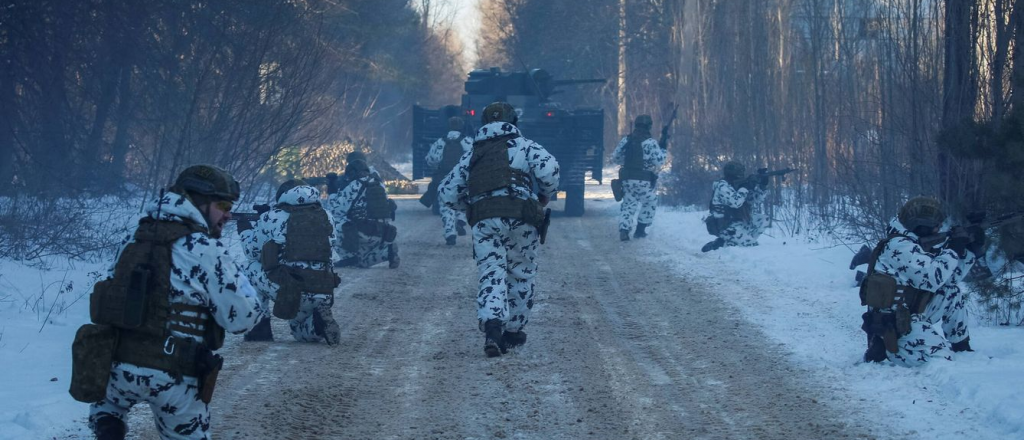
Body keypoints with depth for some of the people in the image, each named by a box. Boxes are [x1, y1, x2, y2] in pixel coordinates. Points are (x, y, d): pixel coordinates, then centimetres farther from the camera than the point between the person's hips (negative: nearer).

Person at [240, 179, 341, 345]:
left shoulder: (272, 217, 3)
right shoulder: (326, 217, 13)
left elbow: (252, 251, 14)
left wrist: (245, 230, 35)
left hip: (288, 293, -4)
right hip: (325, 294, 4)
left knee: (251, 269, 22)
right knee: (303, 333, 33)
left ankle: (260, 327, 14)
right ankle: (320, 322, -2)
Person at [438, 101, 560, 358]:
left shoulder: (472, 156, 22)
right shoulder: (524, 146, 11)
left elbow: (447, 194, 20)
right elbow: (548, 168, -9)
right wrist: (546, 196, 8)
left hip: (483, 221, 2)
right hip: (520, 218, -2)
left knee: (491, 274, -3)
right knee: (521, 274, 13)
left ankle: (493, 327, -26)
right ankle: (513, 331, 18)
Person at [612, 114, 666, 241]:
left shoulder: (625, 140, 4)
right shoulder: (650, 142, -11)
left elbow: (615, 158, 10)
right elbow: (659, 162, -13)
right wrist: (663, 150, 5)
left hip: (627, 179, 4)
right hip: (644, 181, -4)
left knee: (628, 204, 12)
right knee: (650, 202, 19)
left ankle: (624, 230, -8)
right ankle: (640, 229, 16)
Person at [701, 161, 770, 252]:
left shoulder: (737, 186, 12)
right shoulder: (722, 187, -13)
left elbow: (757, 200, 12)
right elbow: (735, 202, -28)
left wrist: (763, 185, -3)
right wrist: (746, 187, -19)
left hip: (739, 223, 9)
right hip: (727, 227, -9)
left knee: (764, 219, 8)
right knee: (753, 246, -20)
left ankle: (746, 239, 3)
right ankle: (717, 244, -10)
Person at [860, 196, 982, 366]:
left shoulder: (919, 244, 11)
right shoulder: (900, 246, -19)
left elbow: (950, 277, 17)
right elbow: (932, 279, -26)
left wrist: (972, 250, 6)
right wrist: (952, 250, -14)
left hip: (913, 312, 10)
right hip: (895, 324, -10)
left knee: (953, 293, 10)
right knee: (941, 358, -18)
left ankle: (960, 346, 18)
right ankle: (885, 348, -4)